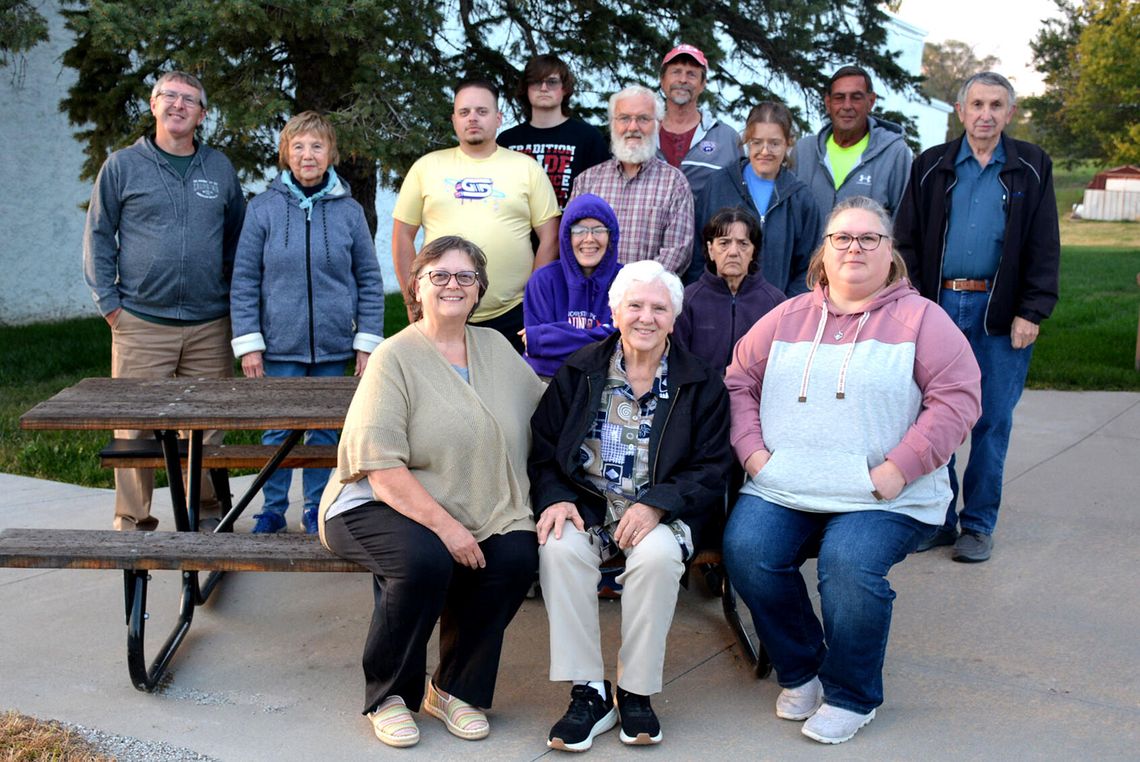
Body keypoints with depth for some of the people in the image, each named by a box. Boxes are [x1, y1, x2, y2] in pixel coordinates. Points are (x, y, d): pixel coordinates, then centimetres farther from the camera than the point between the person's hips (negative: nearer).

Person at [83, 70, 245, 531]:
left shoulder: (220, 169, 11)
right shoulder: (123, 166, 4)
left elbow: (236, 240, 18)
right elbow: (98, 237, 6)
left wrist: (235, 300, 9)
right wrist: (109, 303, -1)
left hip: (210, 325, 2)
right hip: (141, 324, -2)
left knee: (208, 425, 6)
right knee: (135, 426, 0)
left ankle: (206, 512, 20)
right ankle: (132, 521, 11)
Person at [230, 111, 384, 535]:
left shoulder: (348, 210, 2)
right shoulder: (264, 208, -2)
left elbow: (370, 281, 5)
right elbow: (244, 281, -1)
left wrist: (367, 342, 0)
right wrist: (248, 344, -6)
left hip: (333, 345, 1)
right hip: (280, 345, -1)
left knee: (324, 431, 10)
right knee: (277, 431, 5)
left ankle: (316, 510, 23)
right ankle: (273, 509, 20)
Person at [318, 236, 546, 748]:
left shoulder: (496, 347, 11)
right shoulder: (395, 357, -8)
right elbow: (381, 467, -16)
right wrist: (444, 524, -24)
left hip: (476, 516, 5)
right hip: (379, 507, -5)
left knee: (517, 557, -22)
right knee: (425, 559, -34)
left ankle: (456, 688, 0)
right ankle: (388, 696, -7)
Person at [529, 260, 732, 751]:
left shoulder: (701, 384, 5)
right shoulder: (578, 372, 10)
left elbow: (711, 468, 0)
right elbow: (543, 448, 8)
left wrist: (657, 505, -17)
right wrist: (555, 498, -13)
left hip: (660, 511, -1)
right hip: (584, 503, 2)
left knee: (658, 555, -34)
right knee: (560, 547, -31)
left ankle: (636, 692, -15)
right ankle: (589, 691, -20)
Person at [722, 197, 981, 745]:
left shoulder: (920, 318, 6)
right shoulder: (789, 316, 17)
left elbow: (957, 398, -3)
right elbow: (738, 380, 17)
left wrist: (899, 468, -13)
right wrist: (752, 450, 0)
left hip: (883, 498, -3)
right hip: (781, 491, 3)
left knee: (850, 566, -30)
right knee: (746, 550, -22)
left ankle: (851, 696, -2)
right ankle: (800, 672, 4)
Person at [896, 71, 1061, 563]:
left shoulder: (1032, 168, 6)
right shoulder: (932, 167, 8)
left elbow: (1044, 249, 3)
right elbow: (907, 241, 7)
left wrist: (1031, 312, -6)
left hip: (999, 315, -1)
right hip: (939, 306, 1)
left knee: (993, 421, 4)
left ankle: (979, 524, 15)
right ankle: (937, 519, 16)